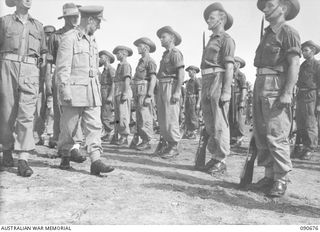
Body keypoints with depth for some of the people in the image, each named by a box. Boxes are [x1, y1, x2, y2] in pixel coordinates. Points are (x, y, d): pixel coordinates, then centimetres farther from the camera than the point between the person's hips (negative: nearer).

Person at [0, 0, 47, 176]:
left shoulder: (38, 26, 18)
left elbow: (43, 53, 19)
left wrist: (44, 78, 11)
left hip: (31, 71, 1)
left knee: (27, 114, -11)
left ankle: (23, 159, -13)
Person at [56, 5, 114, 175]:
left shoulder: (92, 41, 18)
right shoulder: (69, 38, -5)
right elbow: (63, 67, -11)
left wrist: (98, 90, 19)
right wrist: (65, 89, -17)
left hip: (92, 91, 7)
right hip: (74, 89, -6)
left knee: (94, 126, -3)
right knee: (69, 127, 5)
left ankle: (96, 161, -5)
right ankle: (65, 157, 24)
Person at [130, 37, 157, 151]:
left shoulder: (150, 61, -7)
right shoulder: (141, 61, 22)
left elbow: (153, 79, -15)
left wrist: (149, 96, -22)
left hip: (144, 93, -9)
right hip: (138, 93, 9)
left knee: (145, 118, -7)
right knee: (139, 118, 11)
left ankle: (147, 142, -2)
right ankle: (137, 140, 16)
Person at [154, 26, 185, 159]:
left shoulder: (175, 53, -6)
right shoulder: (165, 54, 22)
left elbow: (181, 74, -15)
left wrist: (177, 92, -22)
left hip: (171, 87, -9)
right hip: (161, 87, 9)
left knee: (171, 118, -9)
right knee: (162, 118, 9)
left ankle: (173, 147, -3)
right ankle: (164, 144, 16)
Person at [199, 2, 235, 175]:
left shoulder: (226, 39, -2)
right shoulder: (211, 41, 25)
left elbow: (229, 67, -12)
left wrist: (226, 92, -21)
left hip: (219, 83, -9)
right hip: (206, 84, 9)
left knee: (220, 124, -7)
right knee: (209, 124, 9)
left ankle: (221, 161, 0)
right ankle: (214, 157, 17)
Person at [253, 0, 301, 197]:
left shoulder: (289, 33, -2)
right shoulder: (268, 34, 23)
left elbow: (294, 65, -11)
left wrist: (287, 93, -21)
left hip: (277, 87, -8)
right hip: (261, 85, 9)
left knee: (276, 135, -10)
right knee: (261, 135, 7)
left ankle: (281, 179, -1)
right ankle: (269, 175, 15)